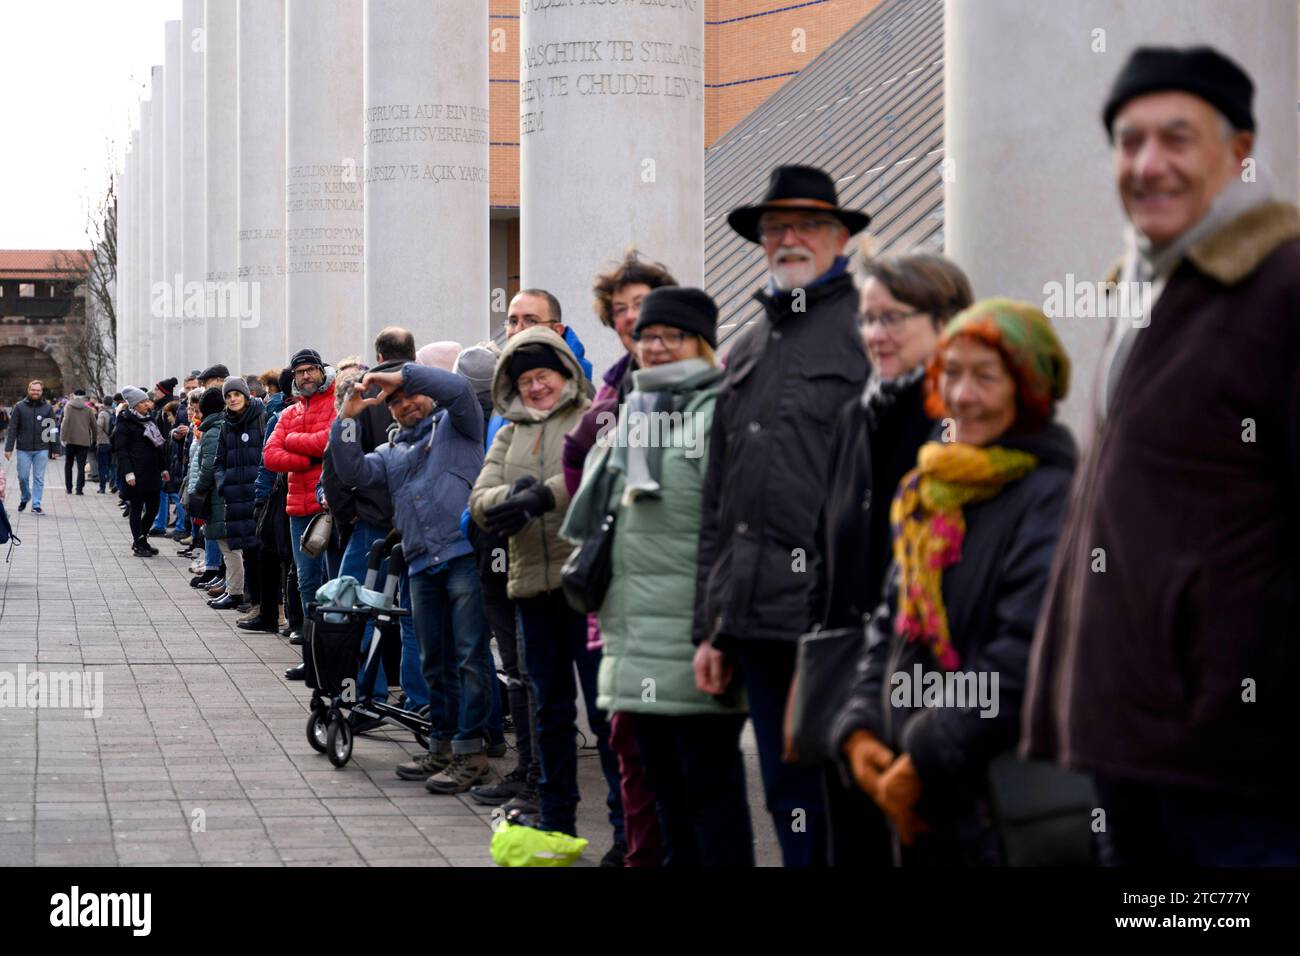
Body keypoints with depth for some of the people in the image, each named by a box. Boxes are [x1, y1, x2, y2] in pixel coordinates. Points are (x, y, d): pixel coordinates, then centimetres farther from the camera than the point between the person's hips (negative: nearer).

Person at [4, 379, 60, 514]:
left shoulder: (47, 408, 4)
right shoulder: (20, 407, 2)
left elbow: (53, 431, 6)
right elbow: (12, 429, 1)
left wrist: (55, 450, 3)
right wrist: (8, 448, -5)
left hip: (41, 450, 0)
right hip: (24, 450, 0)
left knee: (39, 478, 0)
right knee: (23, 477, 5)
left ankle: (36, 505, 5)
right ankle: (25, 497, 30)